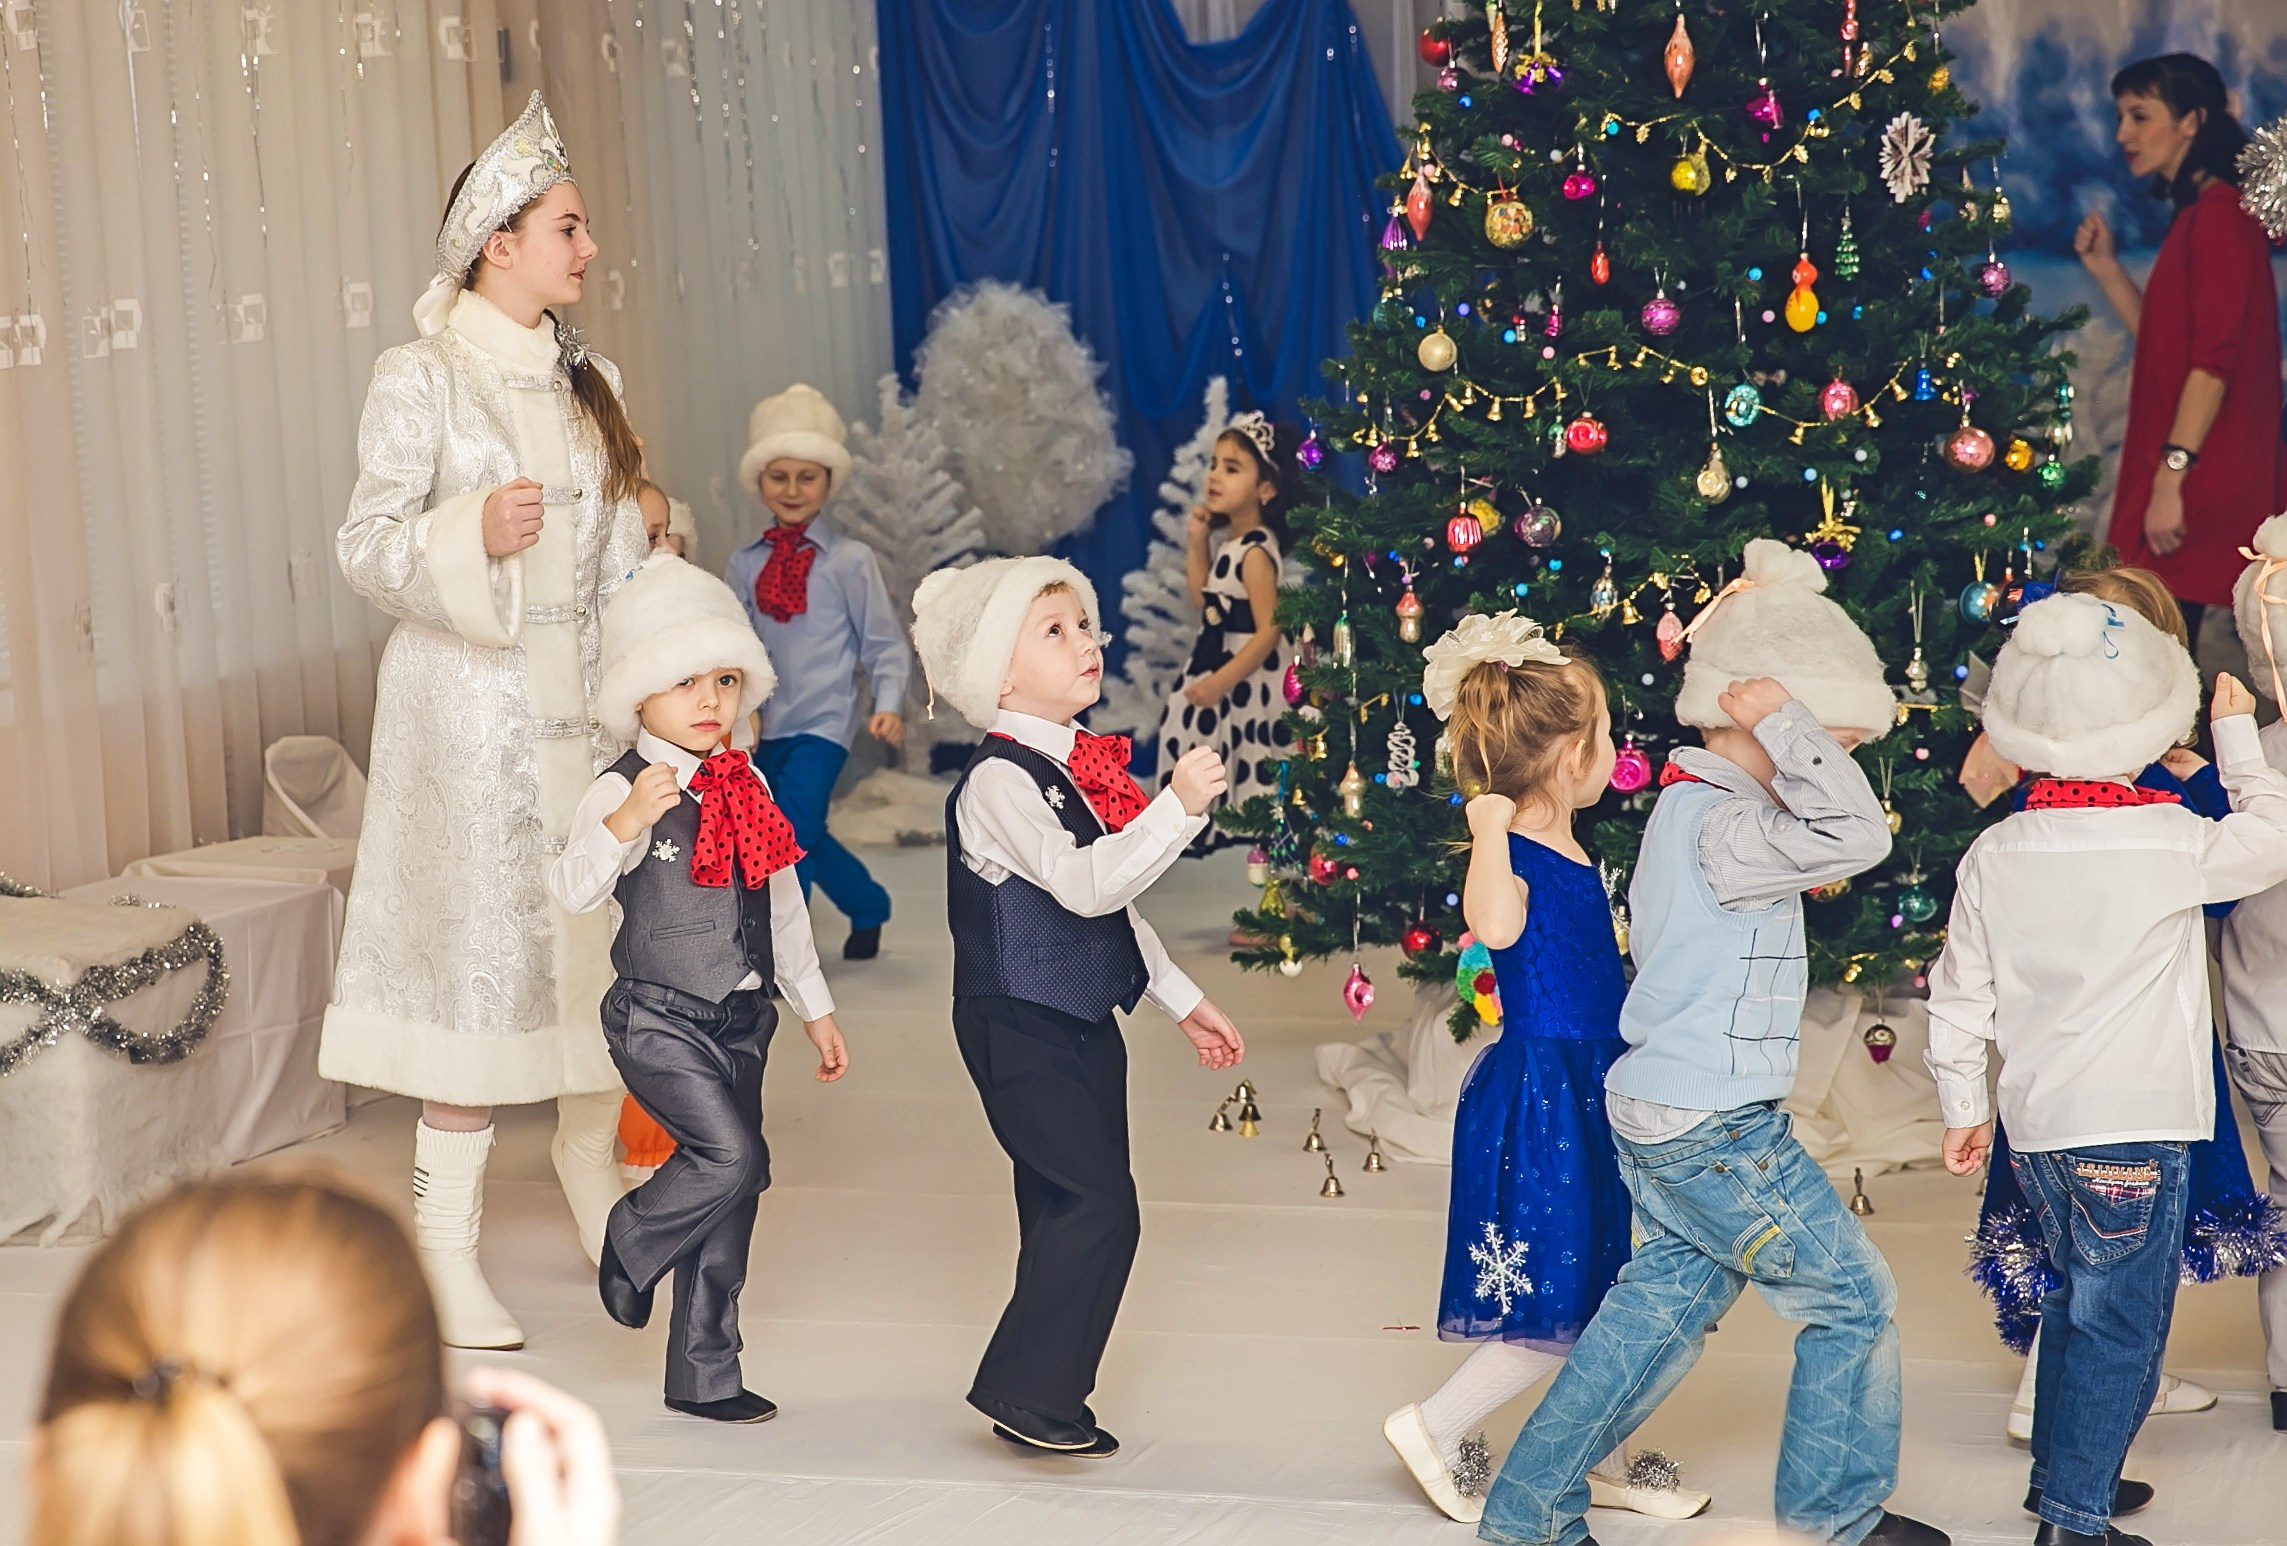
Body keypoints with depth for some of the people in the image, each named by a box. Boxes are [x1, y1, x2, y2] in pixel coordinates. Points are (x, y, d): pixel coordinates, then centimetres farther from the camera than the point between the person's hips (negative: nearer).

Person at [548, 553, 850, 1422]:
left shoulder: (747, 784, 9)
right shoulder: (622, 791, -12)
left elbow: (781, 900, 19)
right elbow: (570, 892, -27)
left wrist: (814, 1006, 22)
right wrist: (625, 823, -42)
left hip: (740, 1018, 7)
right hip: (659, 1017, -7)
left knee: (731, 1193, 8)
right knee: (732, 1156, -21)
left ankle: (704, 1375, 18)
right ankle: (630, 1249, 8)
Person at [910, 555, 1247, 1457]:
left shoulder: (1079, 766, 12)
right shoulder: (1000, 781, -17)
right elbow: (1086, 884, -31)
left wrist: (1183, 1001, 24)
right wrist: (1178, 807, -38)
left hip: (1083, 1025, 9)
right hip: (1019, 1031, -9)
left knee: (1069, 1208, 11)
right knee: (1099, 1205, -14)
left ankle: (1046, 1392, 20)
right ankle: (1025, 1391, -4)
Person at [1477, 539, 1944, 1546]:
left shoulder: (1690, 804, 11)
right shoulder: (1723, 827, -21)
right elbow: (1857, 838, -31)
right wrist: (1785, 727, -27)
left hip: (1656, 1122, 10)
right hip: (1716, 1132, -10)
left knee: (1665, 1304, 16)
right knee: (1853, 1299, 5)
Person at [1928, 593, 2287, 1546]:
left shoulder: (1992, 854, 1)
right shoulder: (2170, 843, -14)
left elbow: (1959, 996, 6)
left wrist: (1962, 1104, 18)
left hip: (2034, 1122, 6)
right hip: (2132, 1128, -6)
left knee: (2077, 1300, 23)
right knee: (2119, 1326, 1)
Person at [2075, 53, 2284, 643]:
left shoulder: (2219, 214, -12)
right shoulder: (2195, 214, 19)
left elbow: (2214, 361, -19)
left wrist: (2172, 477, -23)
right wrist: (2106, 267, 14)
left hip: (2203, 480, -10)